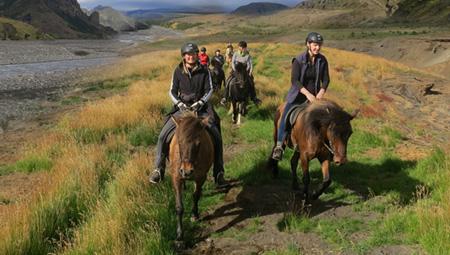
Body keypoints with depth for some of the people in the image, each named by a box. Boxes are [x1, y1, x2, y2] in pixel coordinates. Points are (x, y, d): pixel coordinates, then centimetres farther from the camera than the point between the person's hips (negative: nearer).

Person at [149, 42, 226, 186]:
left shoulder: (204, 71, -1)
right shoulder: (178, 71, 1)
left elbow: (209, 90, -3)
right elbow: (172, 91, 1)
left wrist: (200, 102, -19)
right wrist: (180, 103, -16)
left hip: (201, 107, -1)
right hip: (182, 107, 1)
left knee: (216, 136, -18)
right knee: (163, 136, -12)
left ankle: (218, 173, -5)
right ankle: (159, 169, 3)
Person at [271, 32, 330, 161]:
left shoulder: (323, 60, 0)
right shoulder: (298, 60, -12)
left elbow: (326, 80, 3)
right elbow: (294, 80, -18)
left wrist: (321, 92, -15)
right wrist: (308, 94, -27)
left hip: (315, 97, 3)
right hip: (298, 96, -3)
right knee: (286, 118, -18)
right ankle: (279, 146, -12)